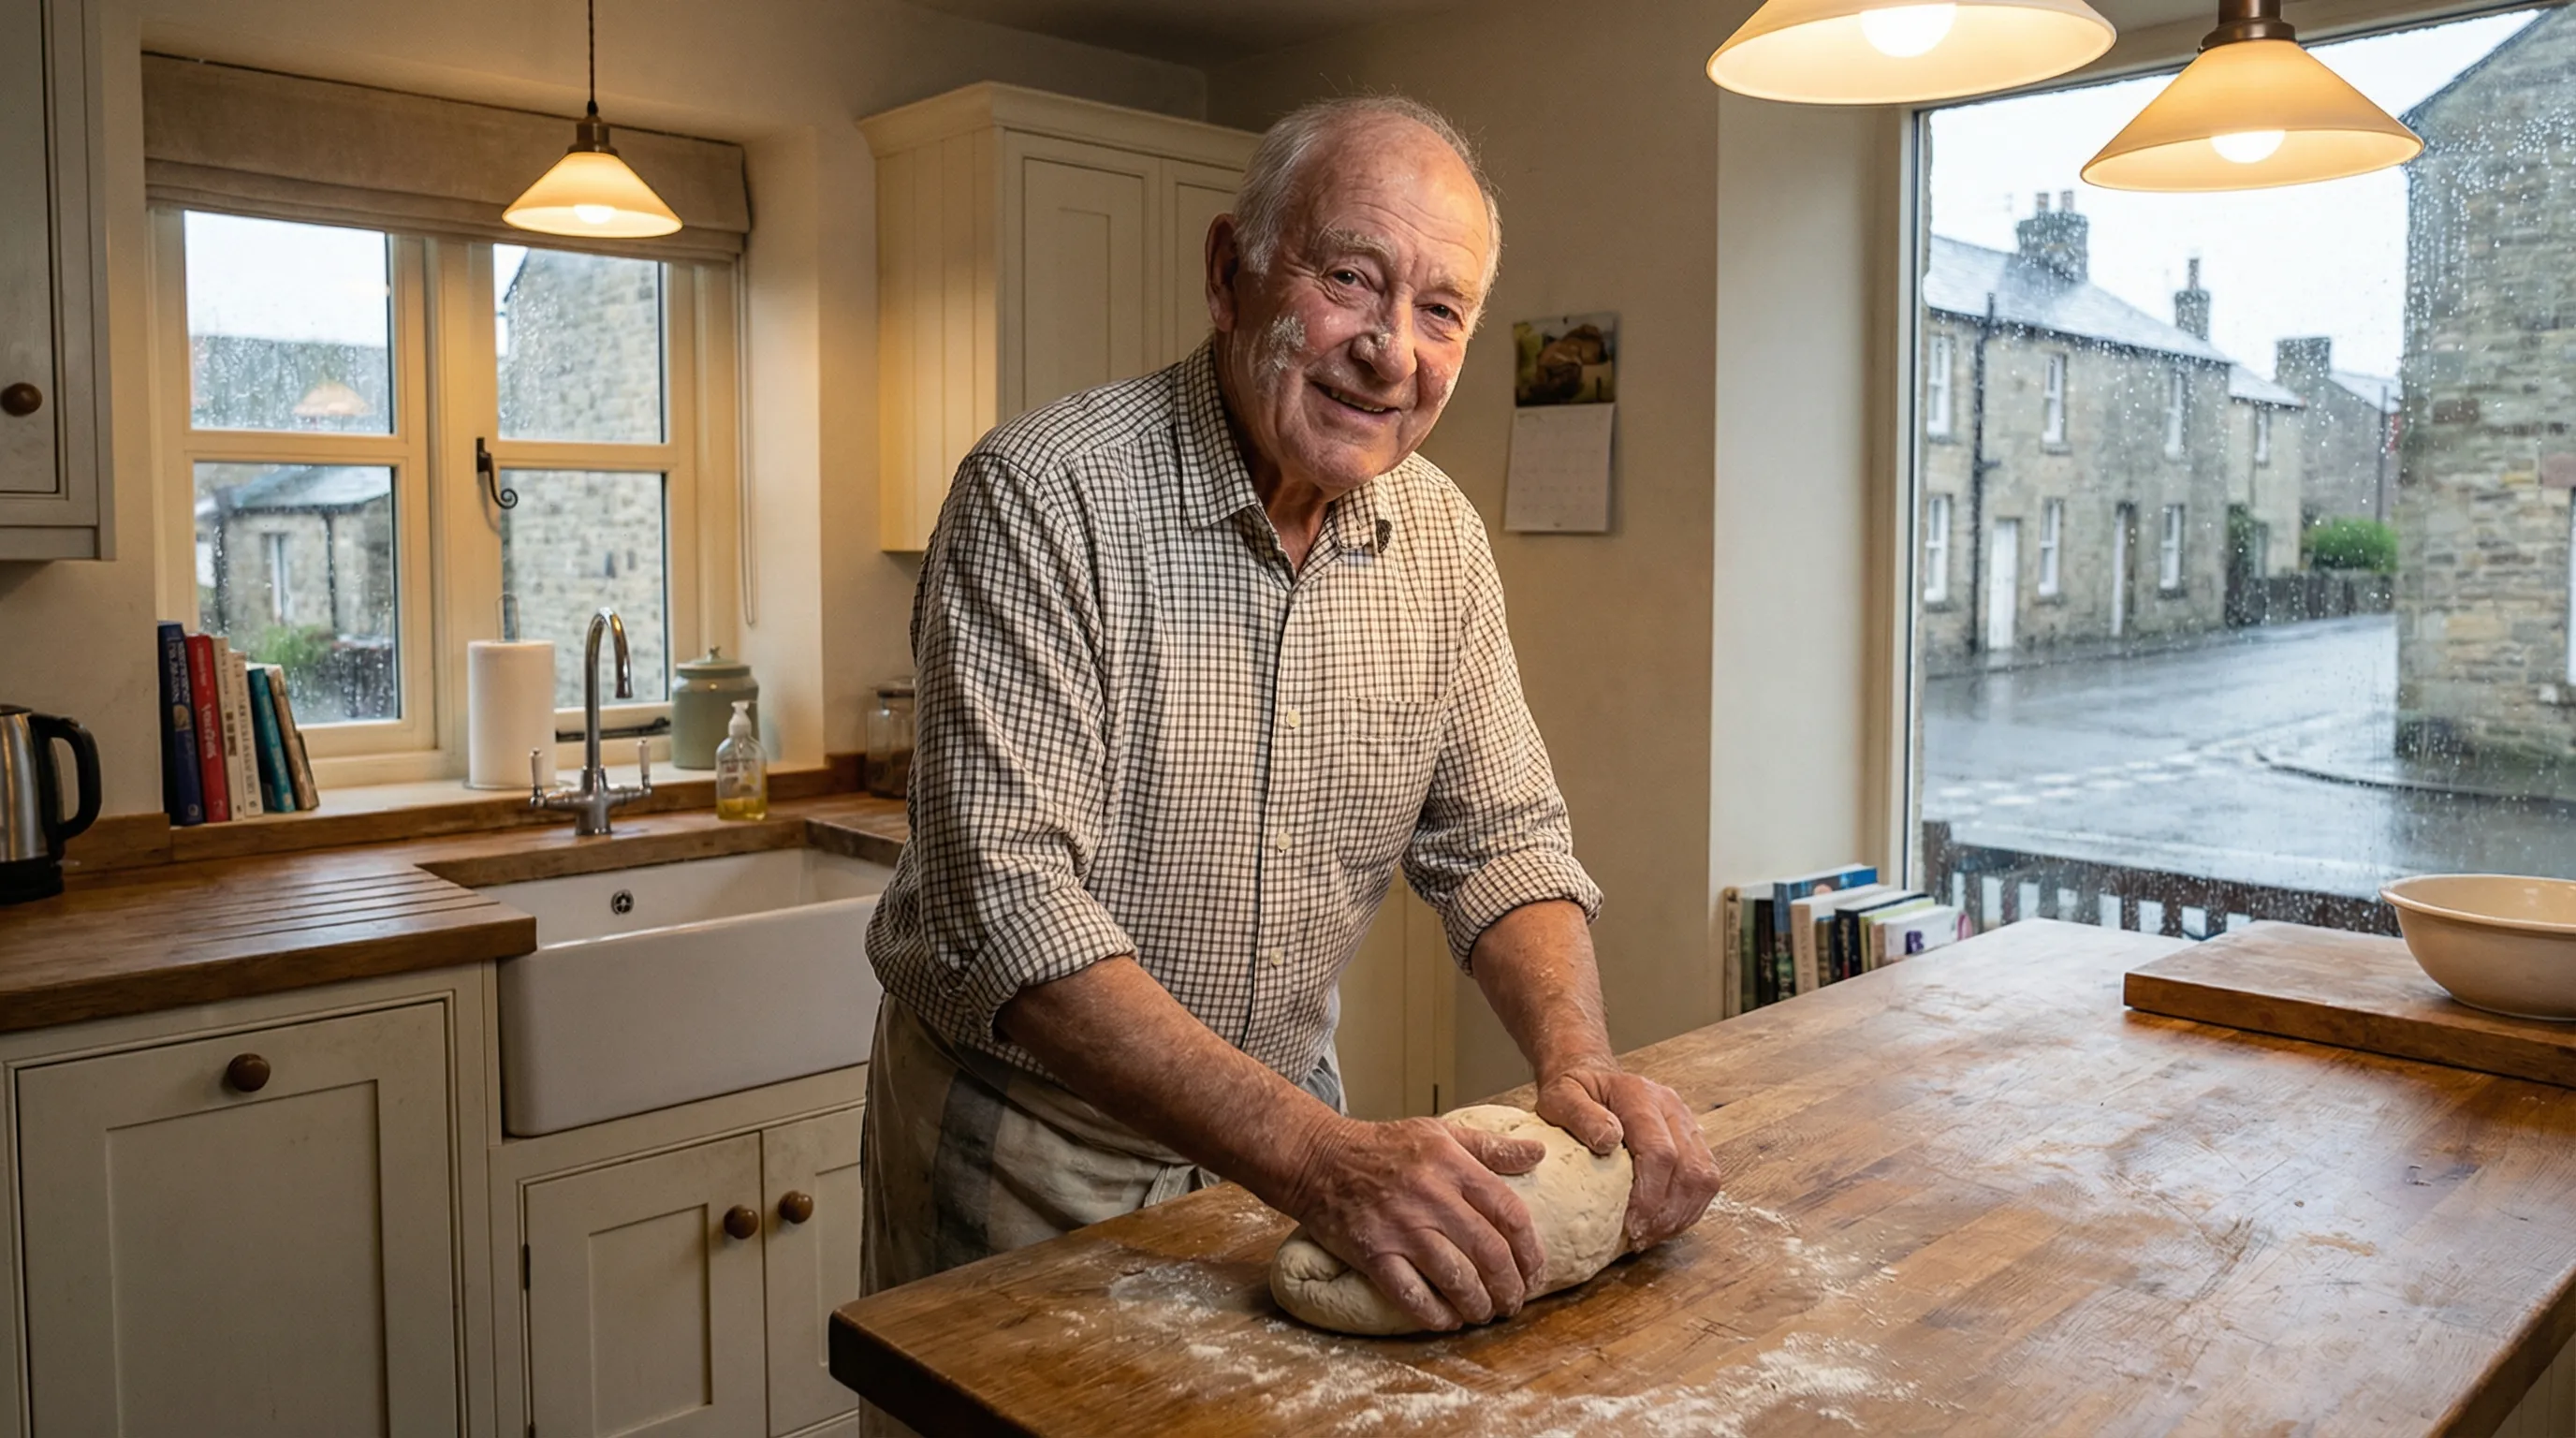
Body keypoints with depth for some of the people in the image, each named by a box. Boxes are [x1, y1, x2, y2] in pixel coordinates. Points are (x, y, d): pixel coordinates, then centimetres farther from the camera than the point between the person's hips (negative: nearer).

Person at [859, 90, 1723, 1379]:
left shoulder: (1440, 537, -4)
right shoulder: (1043, 497, -23)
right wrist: (1311, 1153, -38)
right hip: (1028, 1155, -5)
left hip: (1283, 1120, 5)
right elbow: (1004, 906, -30)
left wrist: (1576, 1057, -19)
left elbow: (1498, 835, 1)